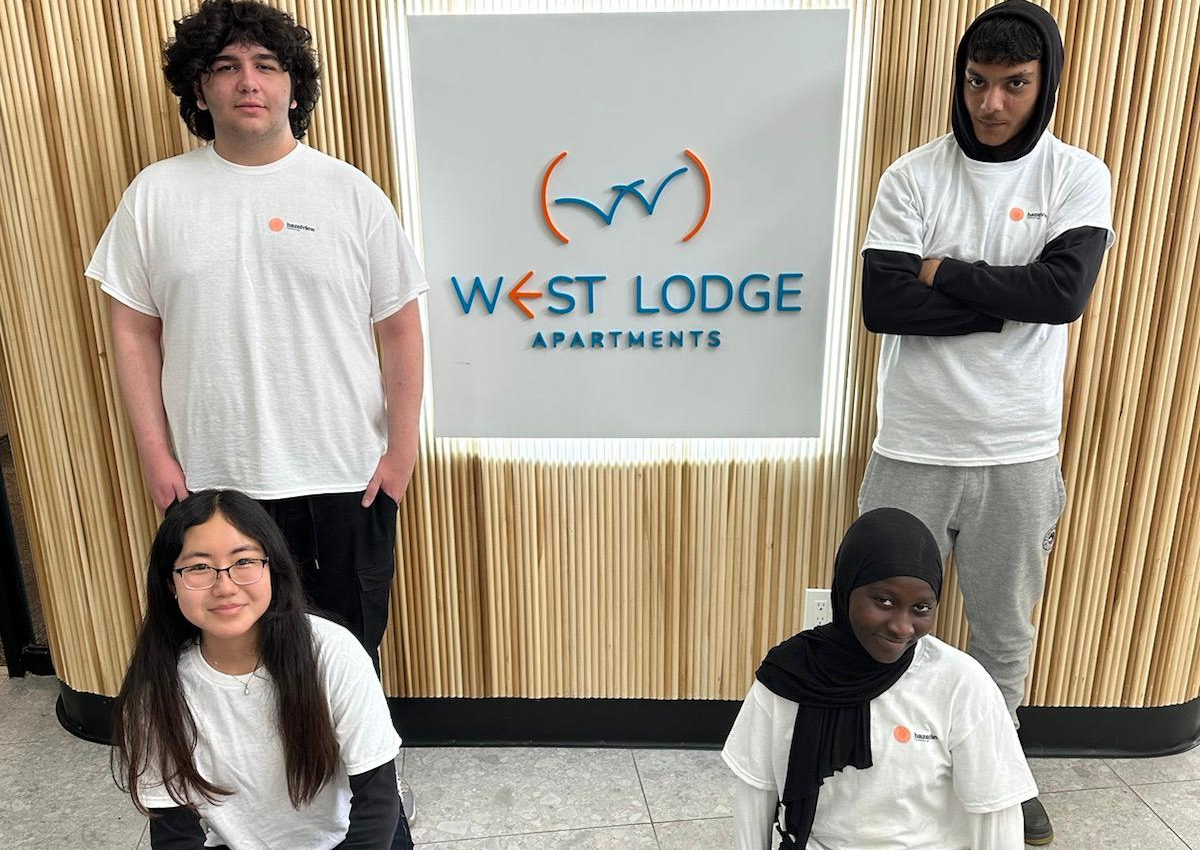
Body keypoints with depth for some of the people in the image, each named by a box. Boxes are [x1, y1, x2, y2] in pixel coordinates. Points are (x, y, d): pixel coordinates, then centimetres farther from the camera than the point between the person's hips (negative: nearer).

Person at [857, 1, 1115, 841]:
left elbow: (1064, 292, -16)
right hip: (913, 449, -1)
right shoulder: (913, 175, -3)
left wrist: (944, 273, -13)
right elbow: (882, 304, -15)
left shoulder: (1080, 177, 0)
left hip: (1020, 455, 1)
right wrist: (1009, 296, -14)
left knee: (1006, 636, 17)